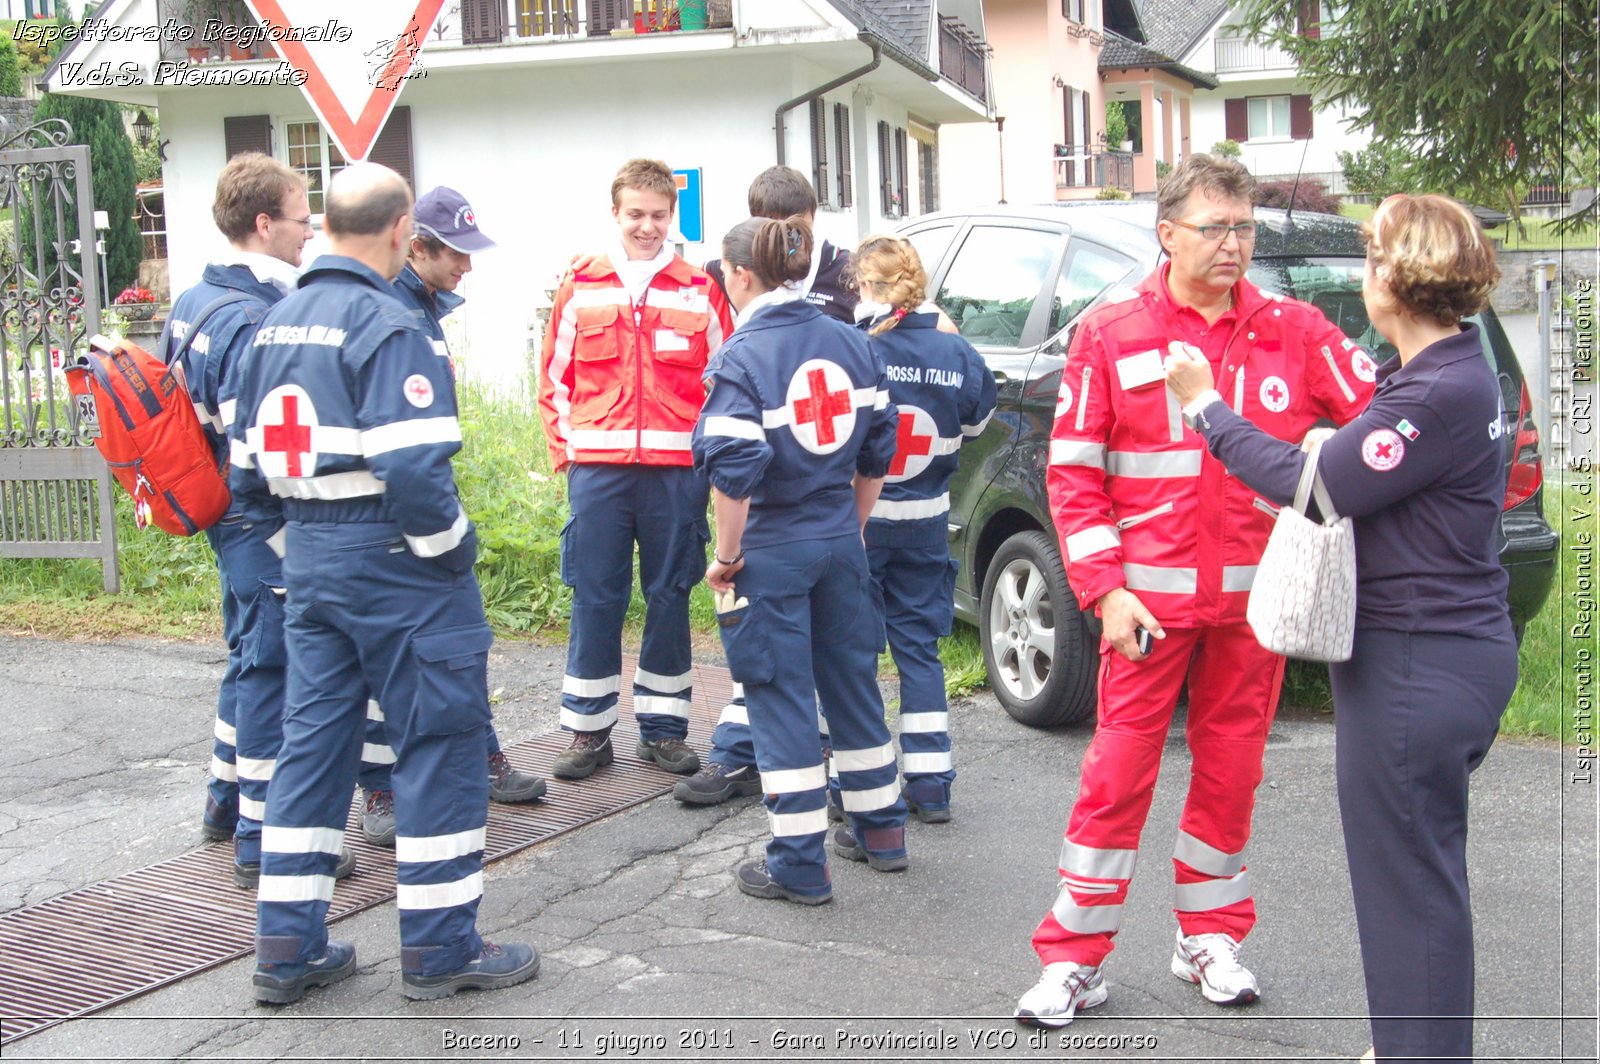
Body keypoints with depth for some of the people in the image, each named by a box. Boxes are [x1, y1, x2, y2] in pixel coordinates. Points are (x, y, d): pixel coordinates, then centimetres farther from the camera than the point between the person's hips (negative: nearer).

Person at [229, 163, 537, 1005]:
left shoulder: (275, 325, 12)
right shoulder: (387, 326, -15)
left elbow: (249, 467, 15)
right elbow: (412, 464, -24)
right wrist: (452, 548, -10)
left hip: (309, 560, 8)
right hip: (391, 558, -8)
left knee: (312, 739, 13)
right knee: (438, 743, 2)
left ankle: (286, 949, 18)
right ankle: (440, 949, 9)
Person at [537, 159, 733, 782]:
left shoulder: (700, 290, 6)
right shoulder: (581, 286, 8)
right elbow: (554, 376, 12)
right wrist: (564, 449, 3)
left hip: (677, 471, 0)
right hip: (598, 471, 0)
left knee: (670, 597, 6)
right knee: (594, 599, 2)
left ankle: (663, 728, 17)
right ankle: (588, 731, 13)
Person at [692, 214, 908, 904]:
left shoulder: (742, 357, -15)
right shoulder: (850, 343, 4)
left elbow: (733, 471, -22)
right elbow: (878, 449, 9)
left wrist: (726, 556, -11)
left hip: (773, 552, -6)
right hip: (840, 543, 6)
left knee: (782, 700, 3)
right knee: (852, 681, 19)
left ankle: (799, 866, 10)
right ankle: (880, 833, 31)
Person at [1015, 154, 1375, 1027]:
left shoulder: (1294, 332, 3)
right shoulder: (1112, 334, -2)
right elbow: (1071, 472, -2)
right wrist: (1106, 590, -9)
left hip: (1254, 597, 2)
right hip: (1150, 597, -2)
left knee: (1232, 770, 12)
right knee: (1118, 770, 0)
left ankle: (1208, 938, 30)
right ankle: (1074, 957, 12)